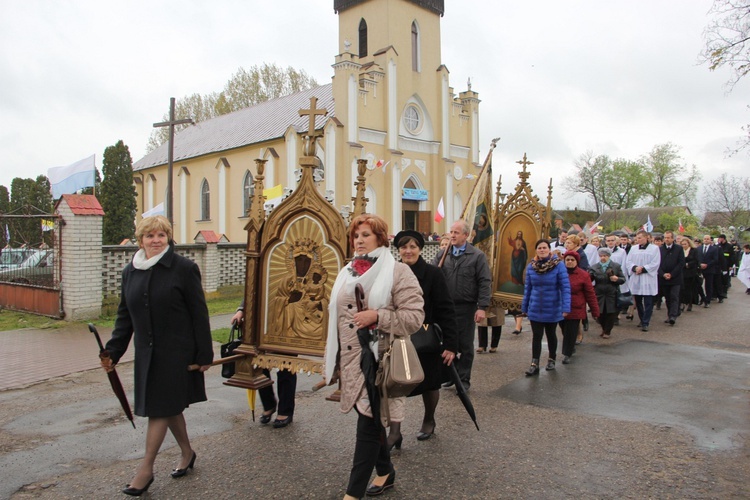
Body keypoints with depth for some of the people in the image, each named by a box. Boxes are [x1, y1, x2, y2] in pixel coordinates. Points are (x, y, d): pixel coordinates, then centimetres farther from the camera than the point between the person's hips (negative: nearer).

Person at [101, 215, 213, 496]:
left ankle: (146, 469, 12)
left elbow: (199, 314, -8)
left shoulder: (184, 268, -9)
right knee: (169, 406, 15)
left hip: (175, 352, -5)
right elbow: (125, 315, 13)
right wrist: (113, 351, 6)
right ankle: (187, 453, 33)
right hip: (146, 353, 6)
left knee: (159, 408, -2)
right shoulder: (130, 272, 7)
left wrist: (204, 355, -9)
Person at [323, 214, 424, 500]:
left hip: (380, 361, -7)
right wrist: (334, 361, 18)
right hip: (352, 361, 7)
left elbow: (414, 316, -13)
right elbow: (337, 316, 19)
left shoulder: (397, 271, -8)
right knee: (370, 420, 18)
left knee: (369, 425, -1)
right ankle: (385, 472, 37)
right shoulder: (347, 273, 13)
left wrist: (377, 317, -22)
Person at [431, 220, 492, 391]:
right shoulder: (442, 254, 7)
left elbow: (484, 283, -7)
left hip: (466, 307, -3)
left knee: (465, 345, 8)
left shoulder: (478, 256, -3)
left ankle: (464, 379, 20)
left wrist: (482, 307, -13)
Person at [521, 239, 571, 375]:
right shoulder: (531, 266, -3)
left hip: (552, 309, -1)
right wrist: (524, 307, 7)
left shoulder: (558, 265, -13)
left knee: (551, 335, 16)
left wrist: (566, 307, -20)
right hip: (535, 309, 2)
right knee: (537, 336, 1)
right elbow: (527, 288, 4)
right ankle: (534, 364, 7)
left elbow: (565, 287, -14)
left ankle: (552, 360, 36)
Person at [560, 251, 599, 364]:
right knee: (565, 331, 14)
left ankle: (567, 354, 10)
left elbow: (590, 294, -5)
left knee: (570, 333, -2)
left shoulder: (583, 275, -7)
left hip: (575, 310, -3)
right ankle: (571, 348, 37)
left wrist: (595, 311, -4)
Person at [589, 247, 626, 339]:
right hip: (599, 295, 1)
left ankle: (607, 331, 22)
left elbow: (623, 279, 3)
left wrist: (617, 279, -18)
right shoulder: (594, 267, 4)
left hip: (612, 295, -1)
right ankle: (604, 329, 32)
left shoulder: (616, 266, 3)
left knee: (611, 314, 3)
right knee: (600, 314, 6)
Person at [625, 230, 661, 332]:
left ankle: (645, 323, -1)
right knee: (638, 301, 10)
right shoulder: (633, 248, 11)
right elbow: (628, 261, 4)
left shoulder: (654, 248, 0)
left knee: (648, 303, -4)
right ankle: (642, 320, 24)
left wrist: (643, 269, -15)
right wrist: (635, 267, -15)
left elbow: (655, 263, -7)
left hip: (648, 279, -4)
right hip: (635, 279, 4)